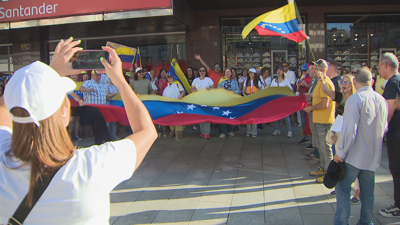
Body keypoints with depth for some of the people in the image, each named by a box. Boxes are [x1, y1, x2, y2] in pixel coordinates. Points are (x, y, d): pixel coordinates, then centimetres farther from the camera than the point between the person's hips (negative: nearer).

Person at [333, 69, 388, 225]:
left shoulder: (354, 100, -17)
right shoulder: (382, 100, 4)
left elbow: (349, 130, -21)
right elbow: (384, 128, 13)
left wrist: (340, 152, -14)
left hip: (355, 155, -6)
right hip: (373, 155, 6)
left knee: (343, 188, 3)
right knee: (368, 190, 15)